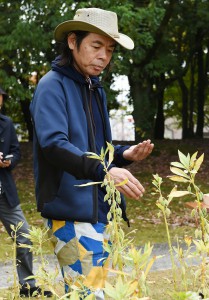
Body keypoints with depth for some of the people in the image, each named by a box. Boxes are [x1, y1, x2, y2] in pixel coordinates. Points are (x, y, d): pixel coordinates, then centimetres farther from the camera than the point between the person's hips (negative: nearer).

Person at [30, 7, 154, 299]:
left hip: (99, 209, 9)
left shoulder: (96, 90, 16)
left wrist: (124, 155, 2)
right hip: (71, 211, -9)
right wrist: (103, 171, -37)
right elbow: (53, 143, -24)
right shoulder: (53, 85, -10)